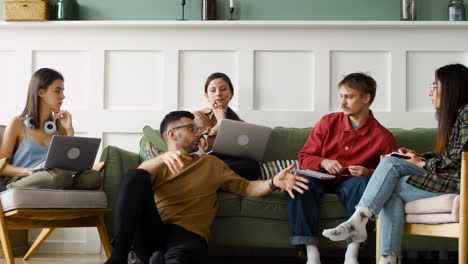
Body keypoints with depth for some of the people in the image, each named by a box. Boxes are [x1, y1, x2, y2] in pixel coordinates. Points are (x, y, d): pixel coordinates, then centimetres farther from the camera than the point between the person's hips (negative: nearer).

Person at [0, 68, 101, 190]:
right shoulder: (17, 123, 7)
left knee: (94, 177, -26)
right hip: (18, 182, -5)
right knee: (60, 175, -38)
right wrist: (31, 171, -18)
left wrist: (69, 131, 8)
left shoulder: (60, 125, 19)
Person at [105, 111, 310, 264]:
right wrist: (164, 157, -22)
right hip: (150, 232, 3)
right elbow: (136, 178, -1)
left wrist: (273, 183, -3)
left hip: (187, 234, -3)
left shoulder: (211, 164, 29)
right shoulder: (158, 164, 24)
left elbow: (245, 187, 19)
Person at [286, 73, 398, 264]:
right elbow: (304, 157, 6)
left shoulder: (383, 137, -3)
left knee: (361, 182, -36)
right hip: (322, 180, 2)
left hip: (350, 183, -2)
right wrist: (323, 162, -16)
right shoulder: (328, 122, 4)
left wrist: (368, 173, -19)